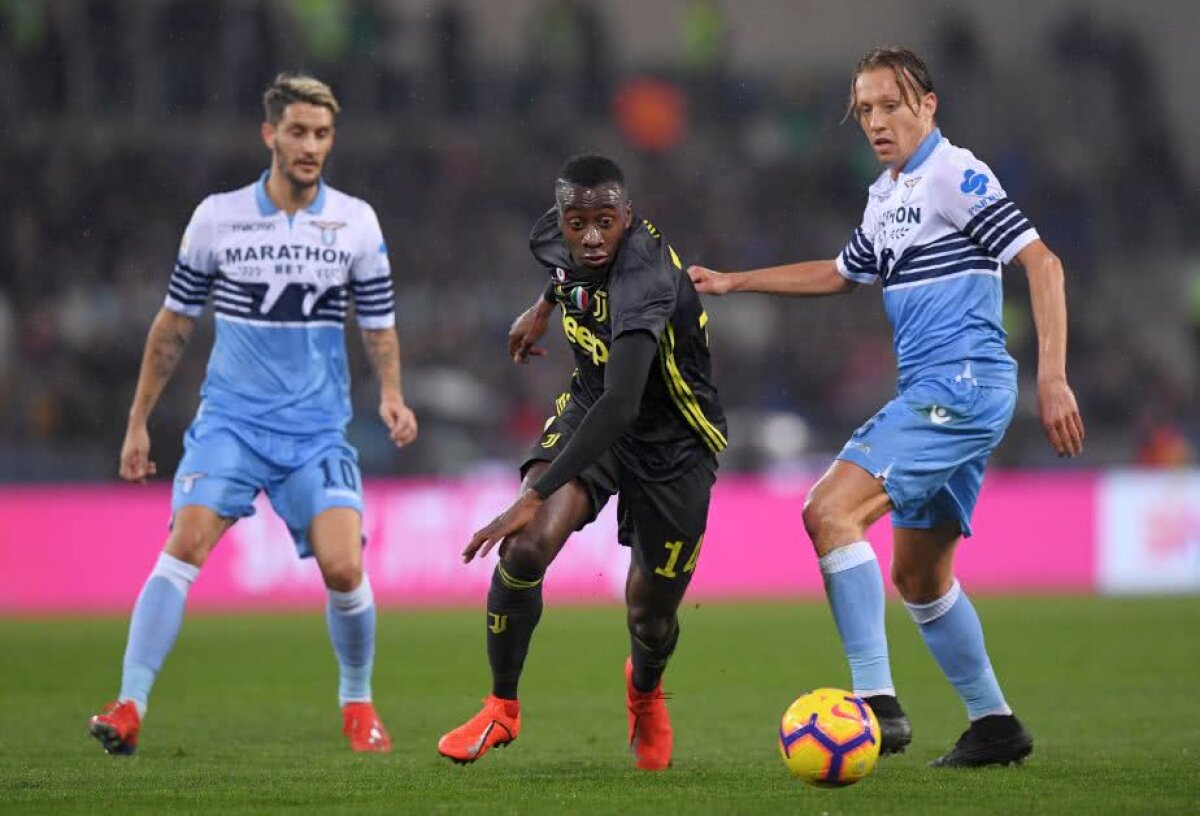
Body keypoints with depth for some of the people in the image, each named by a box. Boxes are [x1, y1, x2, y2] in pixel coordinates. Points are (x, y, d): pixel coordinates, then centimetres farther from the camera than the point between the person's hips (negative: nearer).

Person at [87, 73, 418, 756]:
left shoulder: (357, 222, 2)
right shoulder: (218, 217, 1)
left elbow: (380, 324, 10)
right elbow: (175, 324, 10)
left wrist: (392, 395, -9)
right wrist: (139, 422, 10)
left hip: (318, 429, 0)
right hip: (231, 419, 0)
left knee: (344, 567, -13)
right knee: (185, 545, -20)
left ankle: (358, 702, 13)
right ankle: (129, 710, -19)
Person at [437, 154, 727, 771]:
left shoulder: (644, 281, -37)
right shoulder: (556, 236, -14)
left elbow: (620, 406, -47)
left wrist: (534, 497, -52)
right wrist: (544, 308, 27)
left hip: (671, 443, -5)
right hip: (590, 412, 5)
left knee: (650, 614, 6)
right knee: (526, 549, -21)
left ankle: (645, 689, 46)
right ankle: (502, 708, -1)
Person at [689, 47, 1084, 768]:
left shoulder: (955, 176, -9)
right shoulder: (886, 197, 19)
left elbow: (1043, 264, -15)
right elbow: (841, 274, 36)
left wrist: (1053, 378, -22)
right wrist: (731, 282, 35)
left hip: (960, 384, -10)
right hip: (938, 394, 10)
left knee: (830, 511, -20)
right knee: (919, 576, 14)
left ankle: (879, 702, -26)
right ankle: (996, 727, 22)